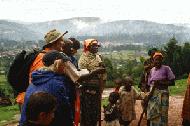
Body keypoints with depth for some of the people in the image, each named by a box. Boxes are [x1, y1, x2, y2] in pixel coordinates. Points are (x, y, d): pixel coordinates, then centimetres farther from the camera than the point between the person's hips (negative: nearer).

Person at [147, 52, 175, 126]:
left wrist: (160, 82, -15)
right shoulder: (152, 70, 10)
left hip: (162, 94, -3)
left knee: (162, 114, -3)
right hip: (152, 93, 4)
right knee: (153, 114, 4)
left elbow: (172, 82, -6)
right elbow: (149, 83, 12)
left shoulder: (166, 68, -3)